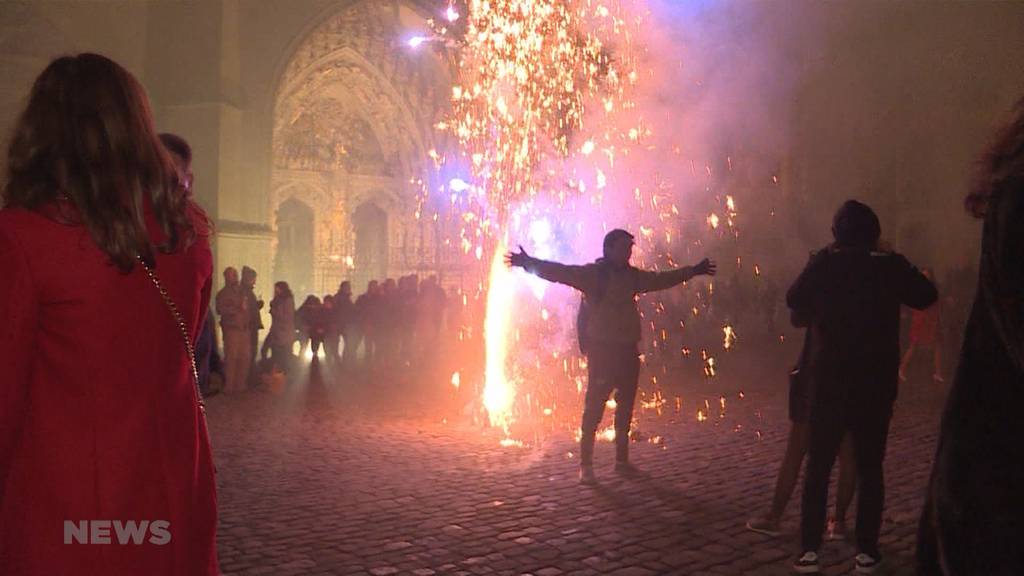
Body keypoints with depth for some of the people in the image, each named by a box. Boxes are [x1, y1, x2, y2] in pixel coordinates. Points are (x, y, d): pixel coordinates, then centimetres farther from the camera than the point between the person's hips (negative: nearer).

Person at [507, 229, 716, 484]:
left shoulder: (632, 276, 12)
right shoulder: (592, 274, -6)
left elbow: (662, 279, 28)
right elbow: (560, 272, -18)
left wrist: (694, 271, 38)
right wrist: (530, 262, -32)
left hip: (628, 350, 7)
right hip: (602, 350, -7)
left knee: (626, 407, 12)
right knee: (594, 407, -8)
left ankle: (622, 460, 23)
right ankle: (586, 465, -4)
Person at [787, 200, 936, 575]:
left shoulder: (824, 264, -7)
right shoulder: (889, 265, -6)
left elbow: (794, 300, 8)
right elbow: (926, 297, 10)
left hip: (829, 383, 0)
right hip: (876, 386, 1)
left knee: (818, 466, 7)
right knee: (870, 467, 10)